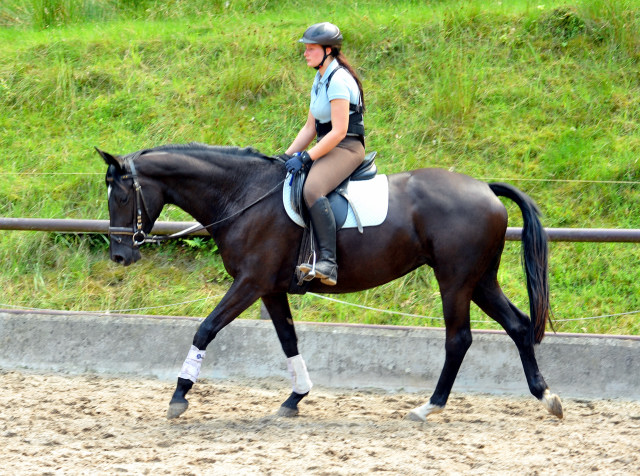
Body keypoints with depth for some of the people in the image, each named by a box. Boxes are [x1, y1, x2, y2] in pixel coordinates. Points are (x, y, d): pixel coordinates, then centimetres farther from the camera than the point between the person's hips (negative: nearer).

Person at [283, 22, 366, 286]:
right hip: (328, 148, 11)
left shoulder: (338, 81, -16)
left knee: (312, 189, -34)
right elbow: (310, 127, 19)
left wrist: (306, 157, -21)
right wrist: (288, 156, 10)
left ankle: (328, 261, -41)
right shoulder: (320, 80, 16)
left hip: (347, 148, -11)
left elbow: (339, 131, -22)